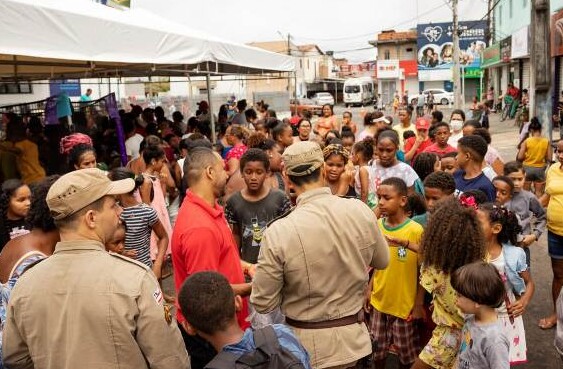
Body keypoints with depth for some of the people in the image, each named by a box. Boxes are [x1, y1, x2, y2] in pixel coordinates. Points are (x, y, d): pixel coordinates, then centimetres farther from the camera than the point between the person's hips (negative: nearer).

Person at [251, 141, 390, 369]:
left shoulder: (279, 232, -24)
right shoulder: (361, 211, -13)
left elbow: (263, 303, -14)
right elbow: (382, 262, 5)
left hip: (307, 344, -3)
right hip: (352, 336, 3)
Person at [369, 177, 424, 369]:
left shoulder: (416, 230, -16)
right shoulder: (377, 225, -3)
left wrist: (419, 304, -8)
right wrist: (369, 289, 5)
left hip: (405, 303, -4)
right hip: (378, 300, 4)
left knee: (406, 352, 14)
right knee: (377, 348, 17)